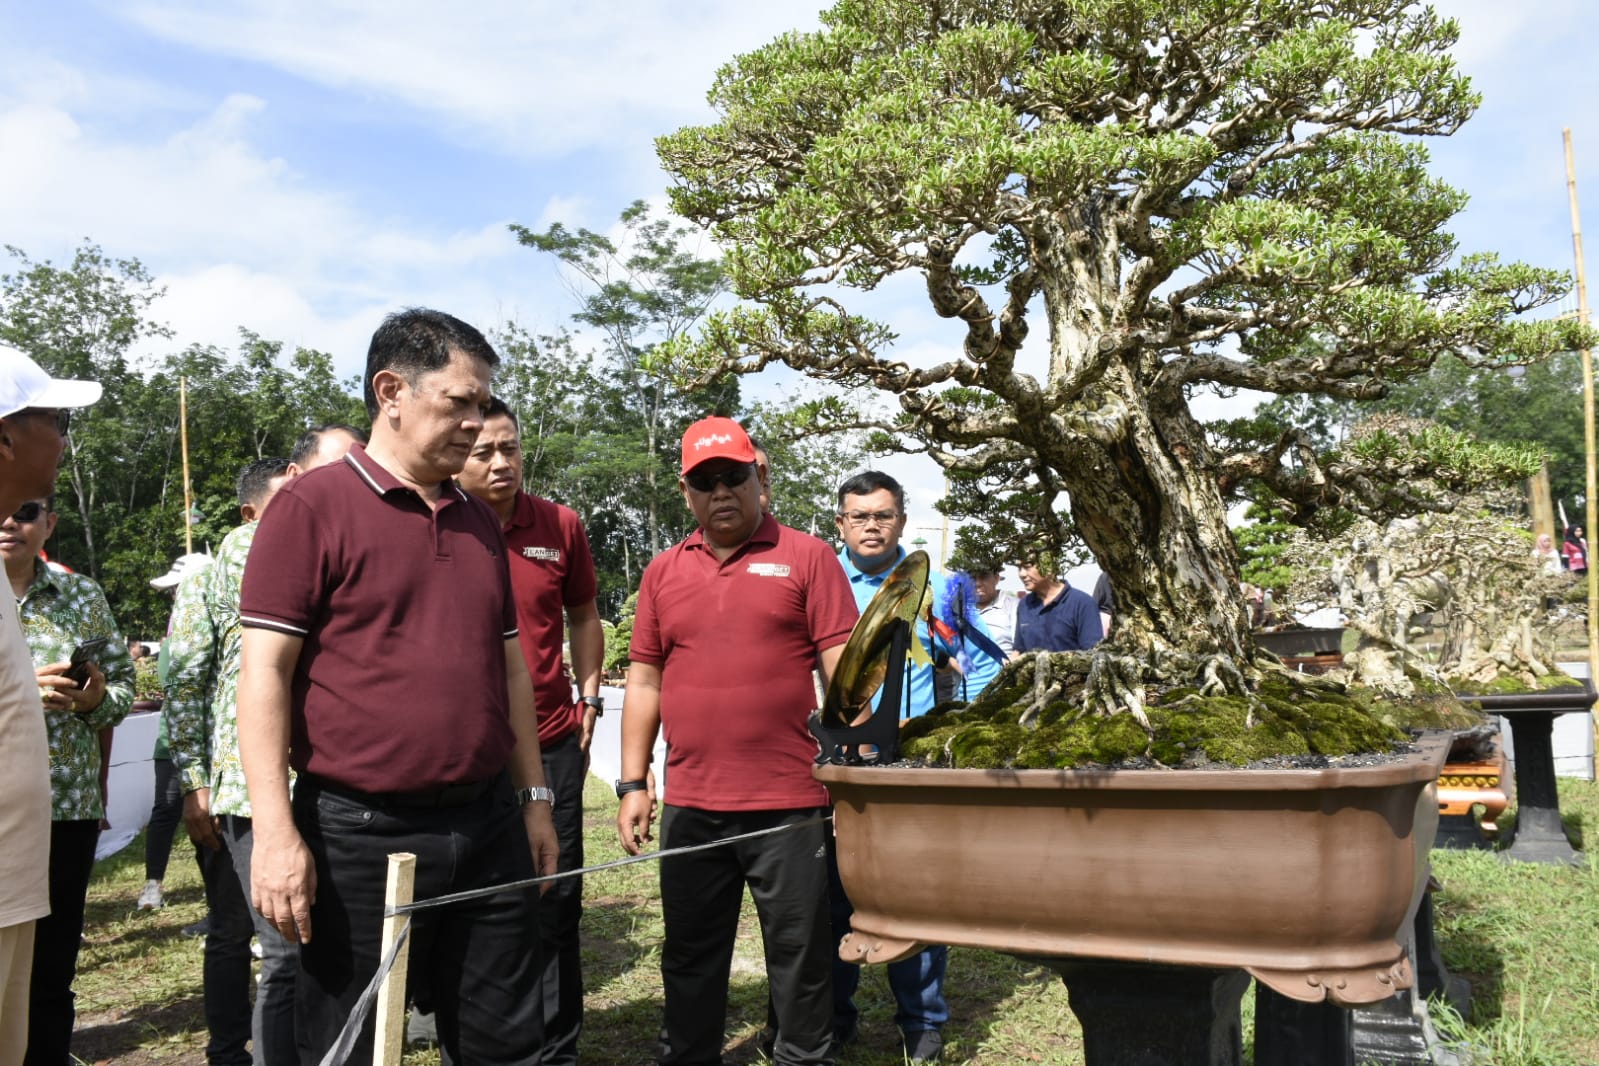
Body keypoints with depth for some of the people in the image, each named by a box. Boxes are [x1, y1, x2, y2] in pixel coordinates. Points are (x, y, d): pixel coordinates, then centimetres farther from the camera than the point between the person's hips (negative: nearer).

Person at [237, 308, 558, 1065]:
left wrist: (533, 796, 15)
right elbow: (265, 671, -10)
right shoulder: (312, 506, -6)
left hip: (487, 826, 6)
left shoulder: (479, 520, 12)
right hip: (359, 833, -5)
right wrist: (274, 832, -15)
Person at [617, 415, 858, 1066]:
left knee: (800, 953, 9)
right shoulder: (663, 572, 10)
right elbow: (644, 681, 12)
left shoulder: (807, 557, -1)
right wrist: (632, 784, 7)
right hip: (689, 806, 4)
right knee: (690, 956, 16)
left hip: (790, 803, -3)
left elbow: (842, 670, -4)